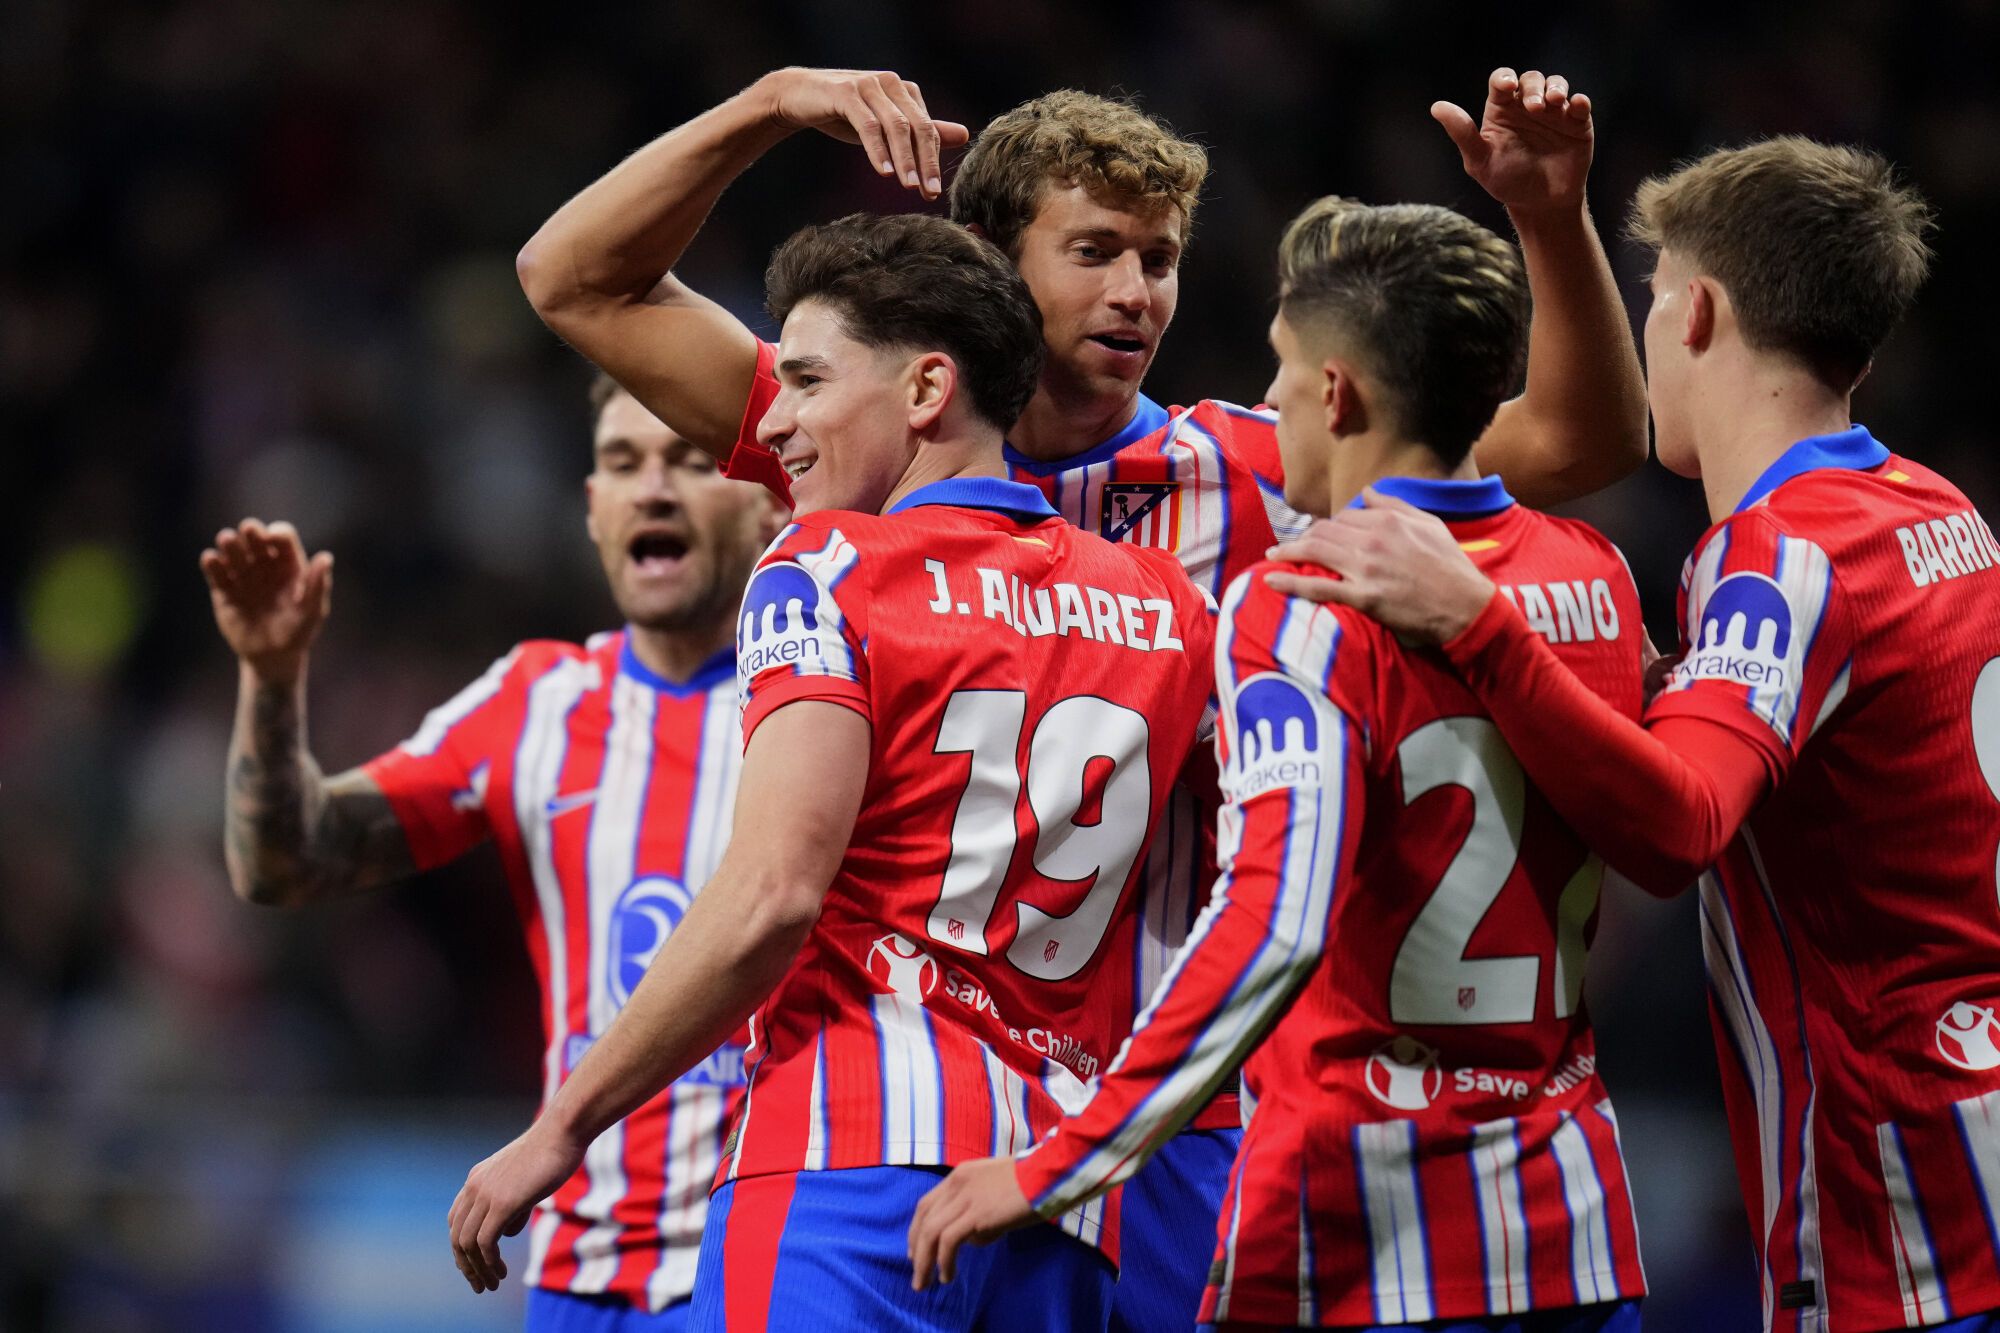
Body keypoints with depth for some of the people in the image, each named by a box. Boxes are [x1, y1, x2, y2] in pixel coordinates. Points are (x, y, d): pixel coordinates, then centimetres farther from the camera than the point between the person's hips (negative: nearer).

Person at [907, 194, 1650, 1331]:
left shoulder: (1304, 608, -12)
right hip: (1579, 1233, 6)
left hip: (1367, 1237, -6)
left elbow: (1276, 920, -24)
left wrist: (1053, 1171, -22)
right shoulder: (1596, 577, 7)